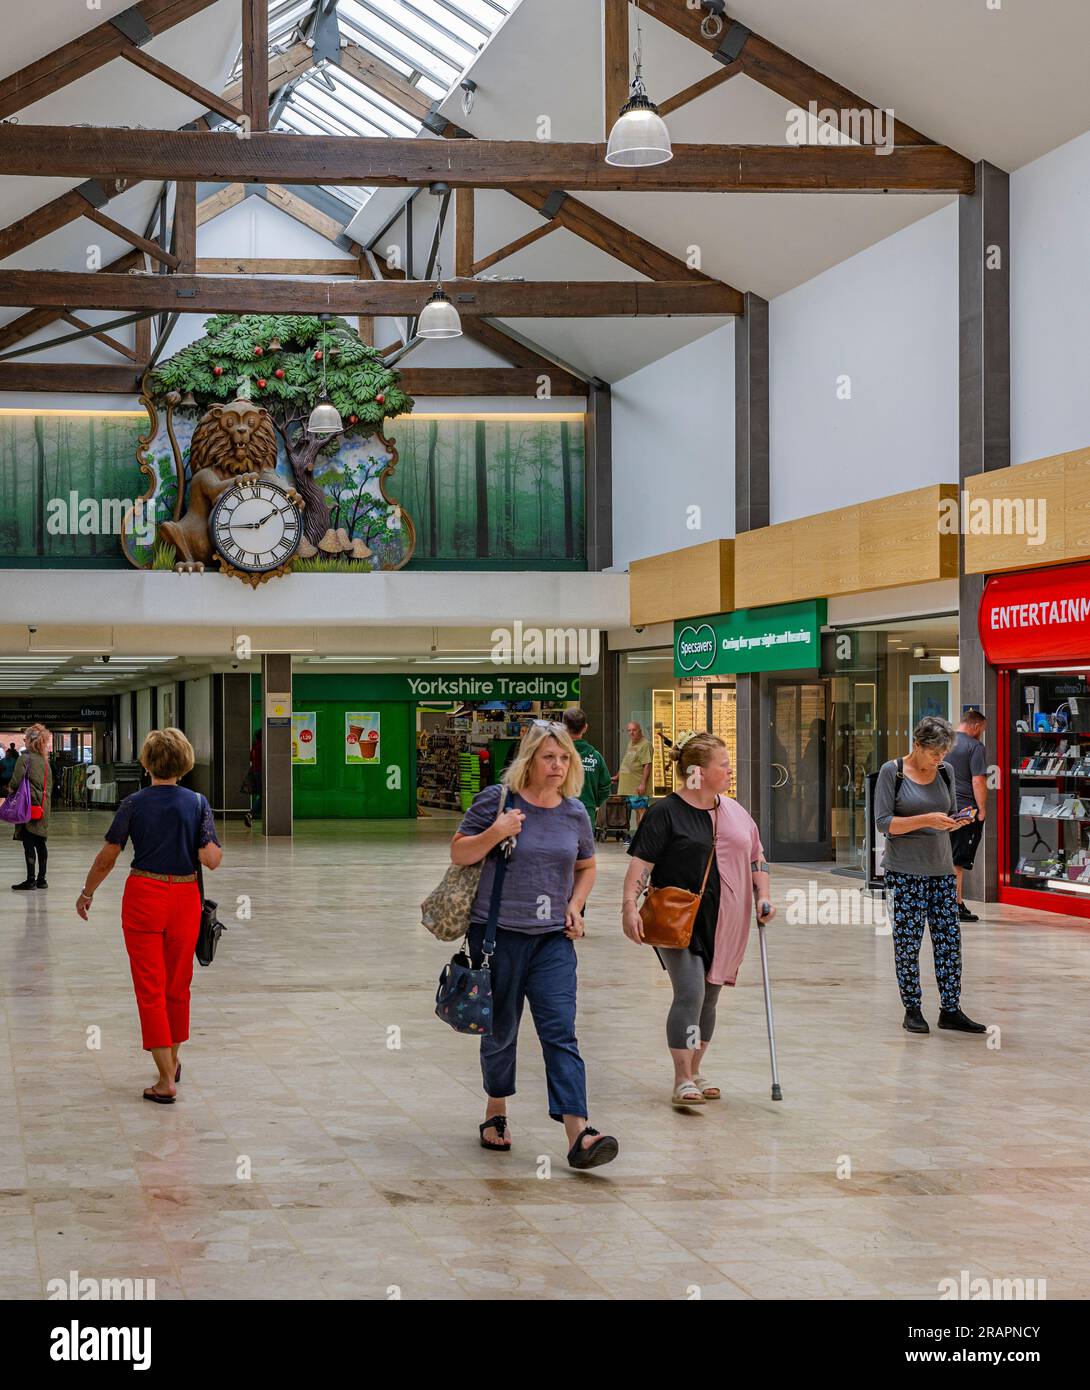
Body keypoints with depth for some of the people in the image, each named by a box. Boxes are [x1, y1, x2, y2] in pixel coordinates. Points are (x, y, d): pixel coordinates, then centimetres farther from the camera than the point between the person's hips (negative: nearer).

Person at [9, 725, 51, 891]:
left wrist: (11, 788, 5)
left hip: (29, 805, -7)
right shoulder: (44, 760, 11)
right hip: (43, 806, 7)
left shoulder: (25, 757, -10)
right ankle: (41, 878, 15)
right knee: (40, 843, 11)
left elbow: (16, 781, -14)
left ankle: (31, 879, -4)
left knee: (28, 843, -4)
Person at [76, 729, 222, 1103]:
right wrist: (214, 846, 12)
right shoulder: (197, 803, -4)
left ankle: (166, 1081, -3)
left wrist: (87, 894, 13)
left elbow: (107, 858, -2)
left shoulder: (134, 804, -6)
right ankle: (172, 1061, 36)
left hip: (143, 897, -2)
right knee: (178, 985, 19)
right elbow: (211, 859, -10)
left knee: (150, 988, 2)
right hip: (184, 898, 2)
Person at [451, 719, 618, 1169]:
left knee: (561, 1031, -8)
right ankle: (495, 1113, 34)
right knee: (500, 1030, 11)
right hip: (497, 933, -2)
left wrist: (575, 906, 6)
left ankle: (579, 1135, -16)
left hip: (553, 939, 2)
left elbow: (586, 866, 23)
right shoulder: (496, 800, -5)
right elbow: (459, 853, -2)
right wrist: (494, 833, -20)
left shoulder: (575, 813, 6)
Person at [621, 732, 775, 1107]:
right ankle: (683, 1082, -10)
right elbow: (640, 863, -12)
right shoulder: (666, 812, -8)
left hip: (722, 923, 6)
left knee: (709, 997, 12)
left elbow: (755, 857, 20)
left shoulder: (734, 811, 12)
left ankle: (695, 1071, 26)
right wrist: (630, 906, -23)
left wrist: (764, 897, 7)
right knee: (690, 993, -15)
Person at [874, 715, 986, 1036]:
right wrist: (927, 820, -20)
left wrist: (955, 822, -5)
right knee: (907, 941, -1)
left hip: (941, 869, 5)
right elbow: (883, 822, -11)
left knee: (949, 938, 3)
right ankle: (912, 1010, 10)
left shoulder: (945, 772, 9)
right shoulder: (892, 772, -6)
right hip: (904, 871, -5)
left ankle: (950, 1010, 10)